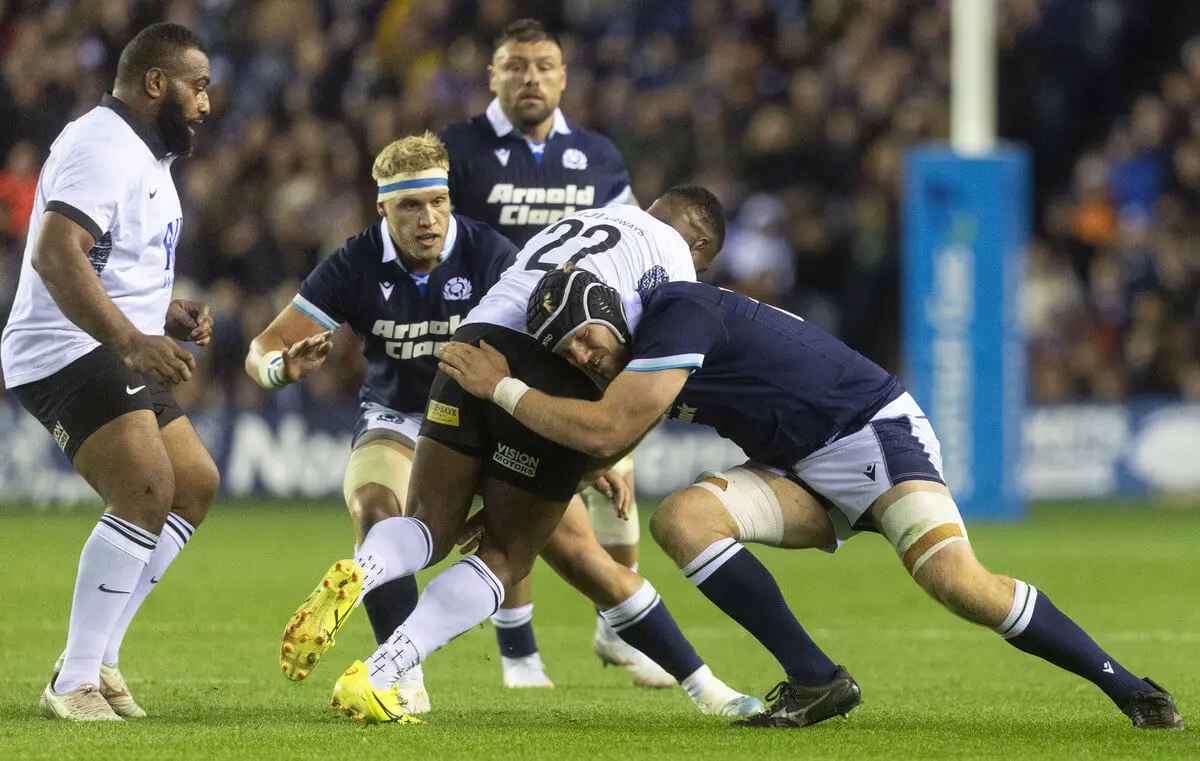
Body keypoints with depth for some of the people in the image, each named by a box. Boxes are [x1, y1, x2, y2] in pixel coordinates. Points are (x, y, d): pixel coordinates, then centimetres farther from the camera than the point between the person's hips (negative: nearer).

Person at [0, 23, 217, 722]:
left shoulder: (144, 156, 20)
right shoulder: (103, 150, -16)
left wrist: (171, 314, 14)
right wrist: (132, 341, -37)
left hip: (114, 356, 11)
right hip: (66, 352, -11)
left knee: (196, 484, 13)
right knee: (148, 492, -23)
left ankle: (99, 659, 13)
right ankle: (73, 685, -20)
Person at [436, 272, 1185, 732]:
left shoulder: (677, 314, -21)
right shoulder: (635, 359, 7)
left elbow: (605, 431, -25)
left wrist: (504, 390, -15)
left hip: (876, 431, -8)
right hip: (808, 476, 8)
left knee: (953, 578, -30)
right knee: (681, 518, -15)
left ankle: (1131, 688, -17)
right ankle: (816, 681, -11)